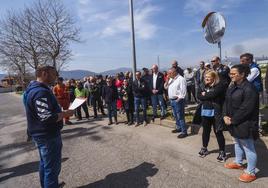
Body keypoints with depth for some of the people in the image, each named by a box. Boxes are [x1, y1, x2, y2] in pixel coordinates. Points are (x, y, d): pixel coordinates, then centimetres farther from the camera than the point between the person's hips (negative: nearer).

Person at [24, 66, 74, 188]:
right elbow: (47, 118, -32)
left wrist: (61, 112, 9)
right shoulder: (41, 91, -25)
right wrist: (65, 113, -18)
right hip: (48, 136, -11)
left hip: (42, 134, 11)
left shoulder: (34, 88, 9)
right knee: (52, 168, 4)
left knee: (45, 164, 26)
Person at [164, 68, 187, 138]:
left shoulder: (181, 79, -13)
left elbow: (183, 91, -17)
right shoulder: (171, 79, 13)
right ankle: (178, 128, 32)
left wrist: (179, 99, -19)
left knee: (180, 116, -5)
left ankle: (184, 132, 3)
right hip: (171, 100, 9)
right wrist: (167, 80, -1)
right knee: (175, 116, 18)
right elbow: (165, 87, 13)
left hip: (177, 100, -9)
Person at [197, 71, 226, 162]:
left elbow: (213, 94, -24)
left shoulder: (219, 86, -10)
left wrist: (204, 95, -8)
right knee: (205, 131, 17)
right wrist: (209, 97, -15)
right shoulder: (203, 86, 9)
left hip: (215, 112, -6)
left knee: (218, 132, 3)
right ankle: (204, 148, 34)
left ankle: (222, 152, 19)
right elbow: (199, 96, -1)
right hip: (205, 111, 6)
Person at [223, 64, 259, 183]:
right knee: (237, 143, 24)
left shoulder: (249, 88, -20)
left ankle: (251, 172, 22)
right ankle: (238, 163, 44)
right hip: (234, 122, 9)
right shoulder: (232, 87, 8)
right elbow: (226, 102, 9)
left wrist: (232, 120, -17)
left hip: (244, 124, -9)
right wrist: (225, 116, -5)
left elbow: (246, 109, -23)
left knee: (248, 147, 5)